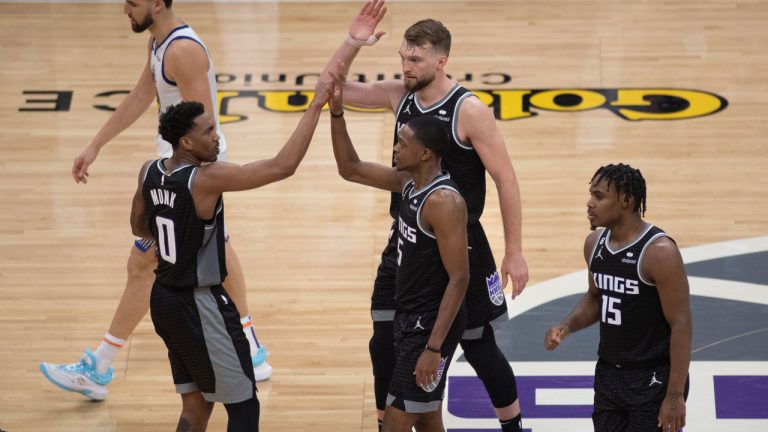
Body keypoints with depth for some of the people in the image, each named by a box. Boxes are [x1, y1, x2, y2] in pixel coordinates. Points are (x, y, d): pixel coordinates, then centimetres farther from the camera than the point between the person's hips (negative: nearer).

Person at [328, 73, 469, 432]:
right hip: (409, 319, 9)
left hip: (431, 325, -9)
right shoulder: (409, 182, 4)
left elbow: (459, 278, -24)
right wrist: (336, 112, 2)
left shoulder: (444, 201, -23)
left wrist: (434, 348, -27)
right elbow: (350, 169, 15)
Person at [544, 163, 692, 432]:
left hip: (653, 381, -7)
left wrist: (675, 395, -20)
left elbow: (681, 325, -18)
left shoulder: (660, 252, -20)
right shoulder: (594, 243, 3)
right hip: (608, 375, 7)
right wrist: (567, 326, -1)